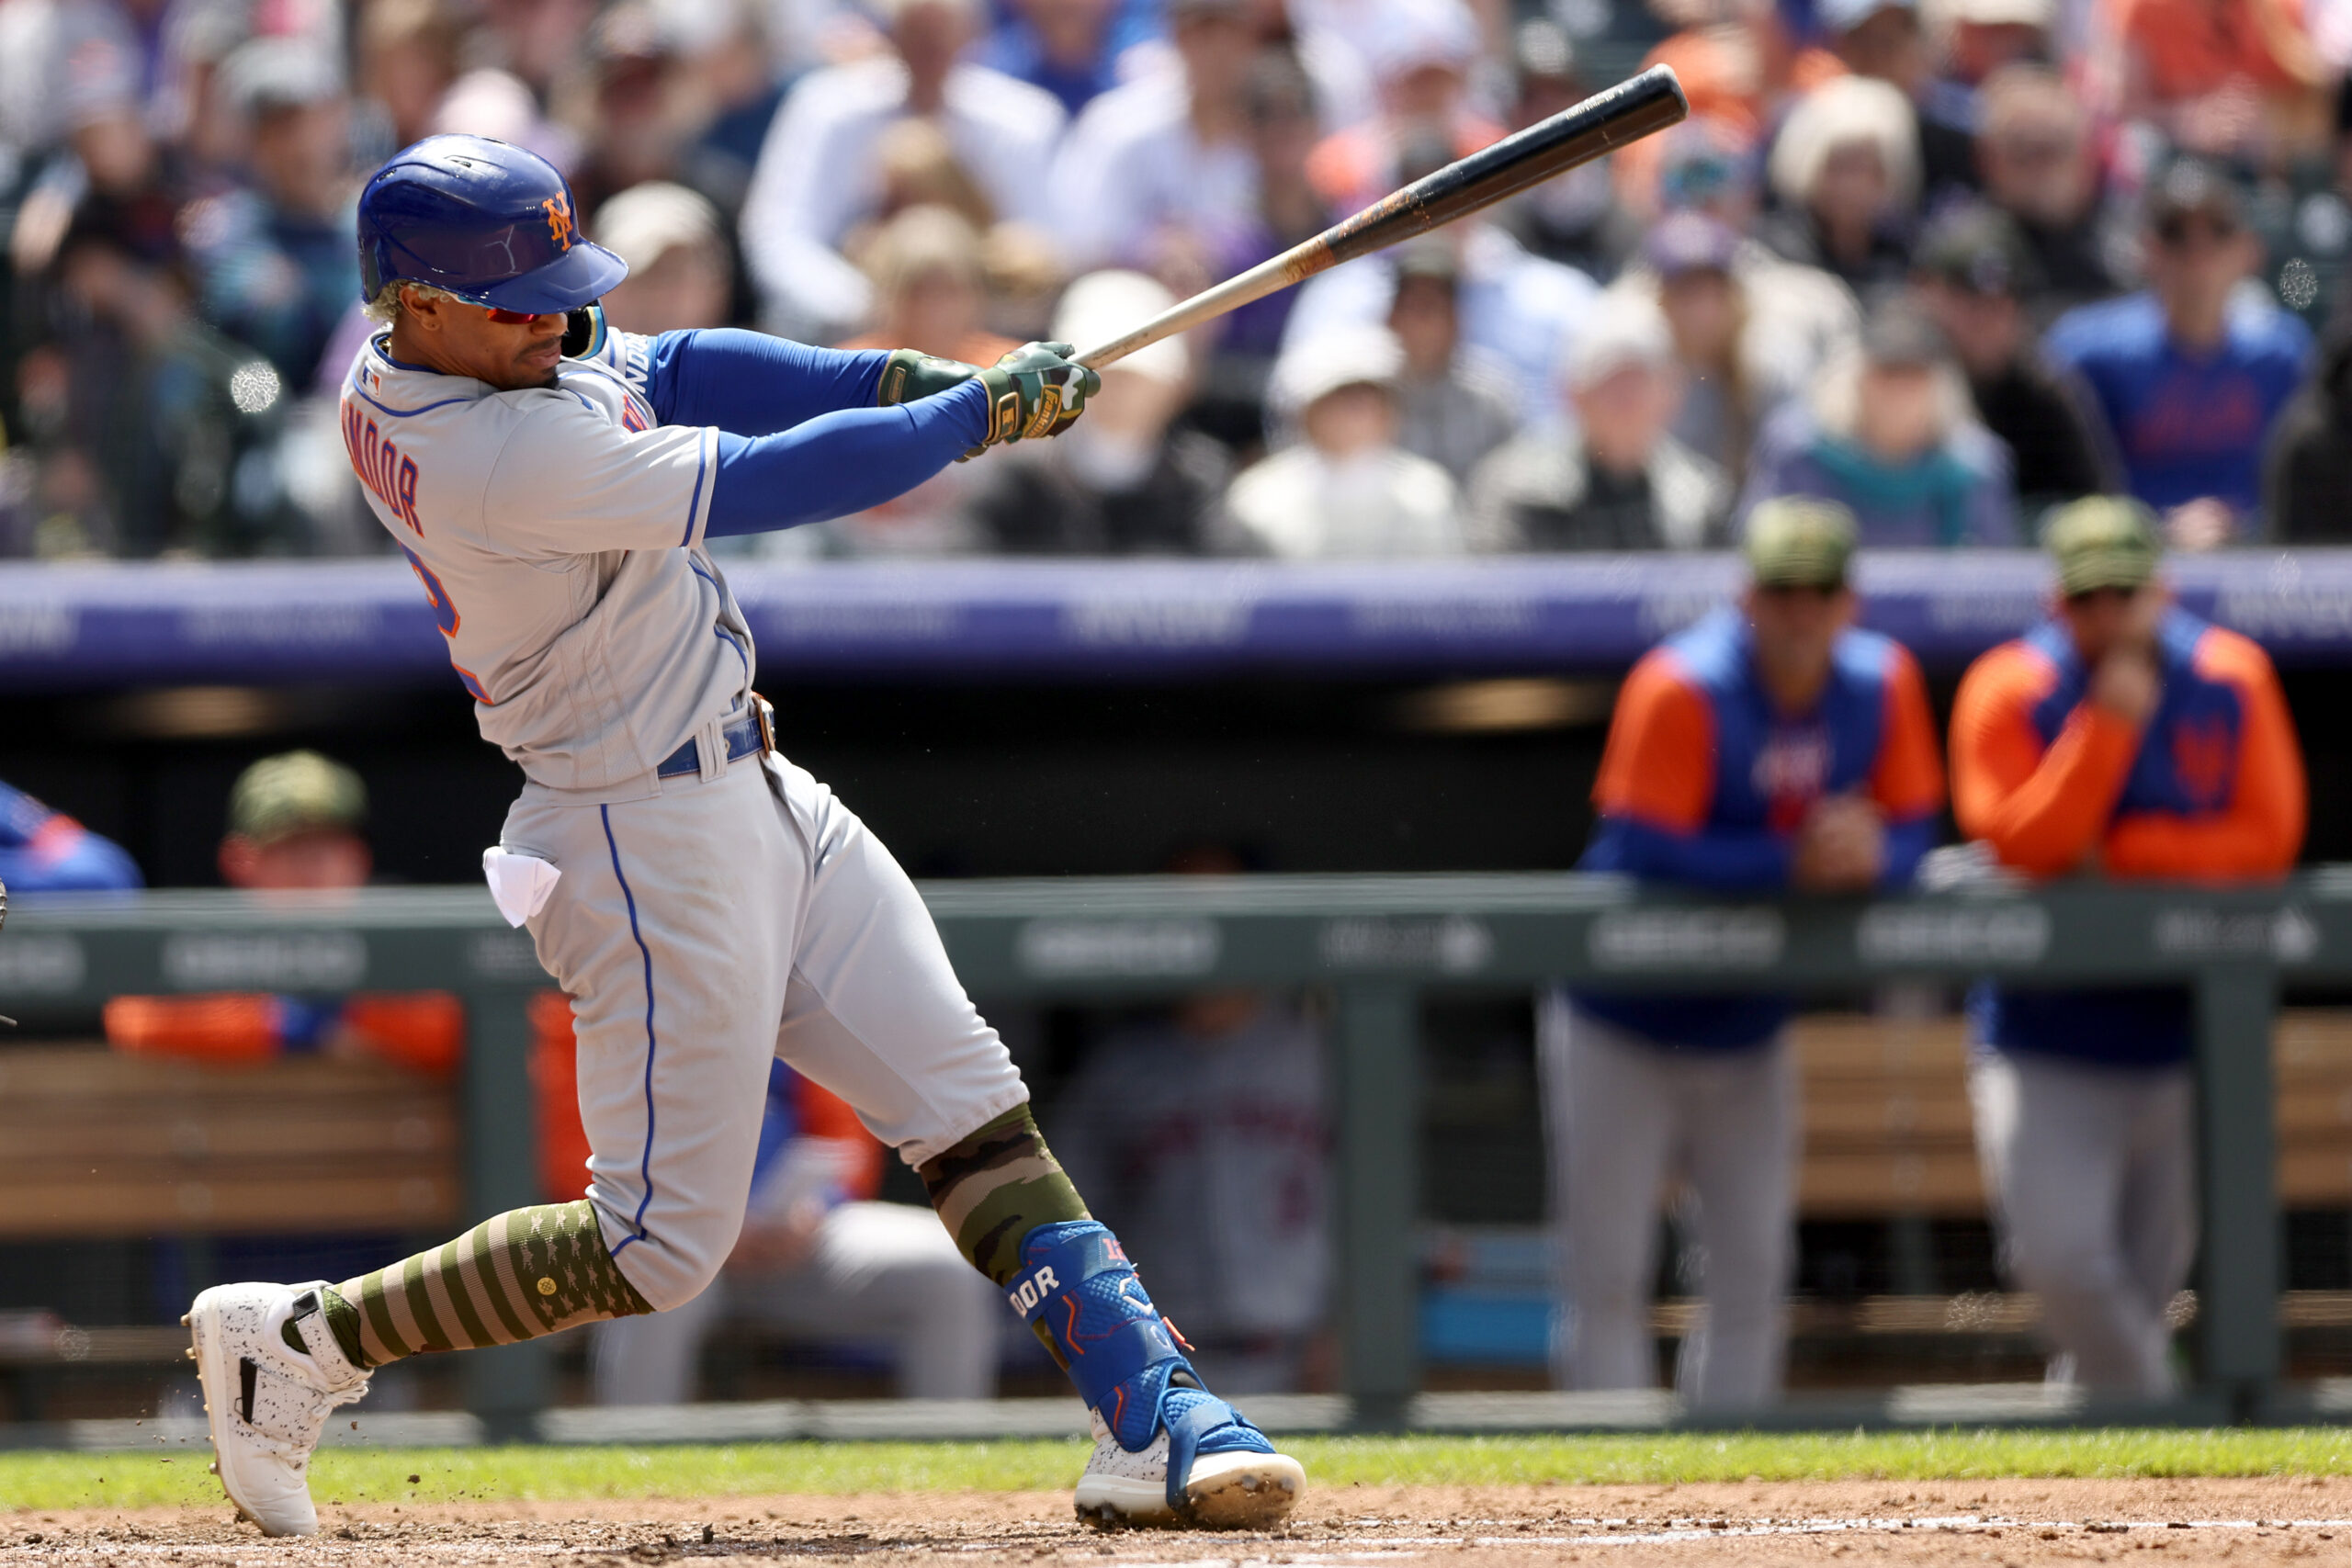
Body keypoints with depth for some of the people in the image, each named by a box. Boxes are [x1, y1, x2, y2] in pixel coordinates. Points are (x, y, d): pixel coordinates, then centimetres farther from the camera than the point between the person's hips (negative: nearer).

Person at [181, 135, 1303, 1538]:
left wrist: (884, 378, -8)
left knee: (974, 1109, 6)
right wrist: (984, 411, -14)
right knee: (662, 1248, -3)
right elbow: (764, 486, -25)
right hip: (654, 835, -10)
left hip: (759, 795, 10)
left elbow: (669, 371, 7)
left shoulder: (419, 360, 0)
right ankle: (307, 1340, 9)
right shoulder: (500, 458, -28)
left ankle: (1153, 1420, 5)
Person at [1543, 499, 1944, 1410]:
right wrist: (1795, 862, -33)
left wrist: (1869, 855, -27)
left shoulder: (1882, 685, -5)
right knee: (1608, 1275, -5)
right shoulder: (1682, 691, -22)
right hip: (1622, 1026, -5)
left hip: (1752, 1029, 5)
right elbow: (1646, 851, -28)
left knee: (1752, 1269, 6)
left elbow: (1913, 834, -3)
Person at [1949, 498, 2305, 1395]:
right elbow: (2022, 844, -17)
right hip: (2046, 1036, -2)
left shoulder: (2231, 681, 1)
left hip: (2188, 1039, 2)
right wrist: (2108, 721, -24)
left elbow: (2267, 841, -4)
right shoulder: (2010, 692, -5)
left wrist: (2116, 853, -11)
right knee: (2060, 1255, -17)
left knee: (2150, 1276, 4)